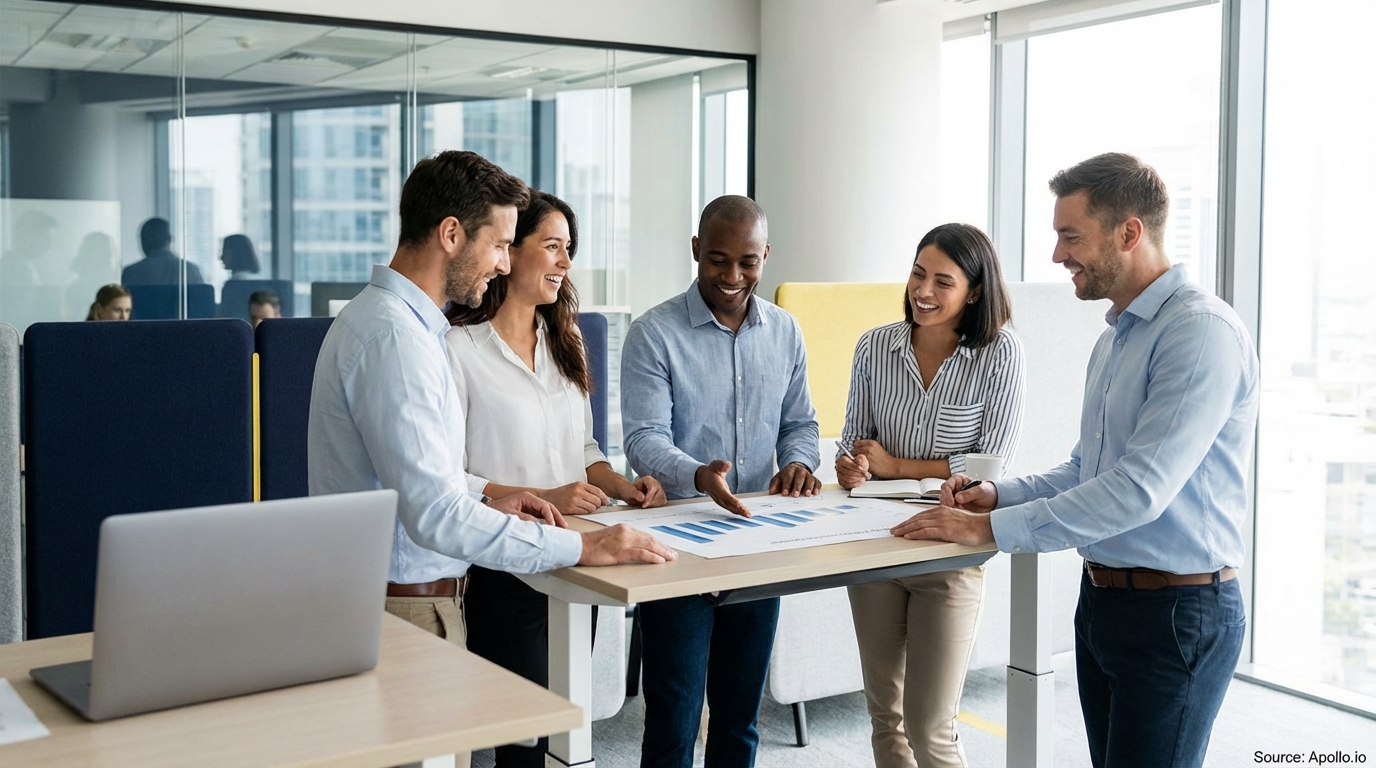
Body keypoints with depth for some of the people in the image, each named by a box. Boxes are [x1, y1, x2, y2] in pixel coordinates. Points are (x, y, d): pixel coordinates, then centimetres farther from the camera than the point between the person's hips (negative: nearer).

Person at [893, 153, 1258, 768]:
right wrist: (999, 494, 4)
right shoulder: (1114, 339, 14)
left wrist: (992, 528, -22)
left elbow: (1140, 488, -26)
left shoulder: (1202, 330, -19)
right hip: (1102, 597, 9)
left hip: (1175, 610, -9)